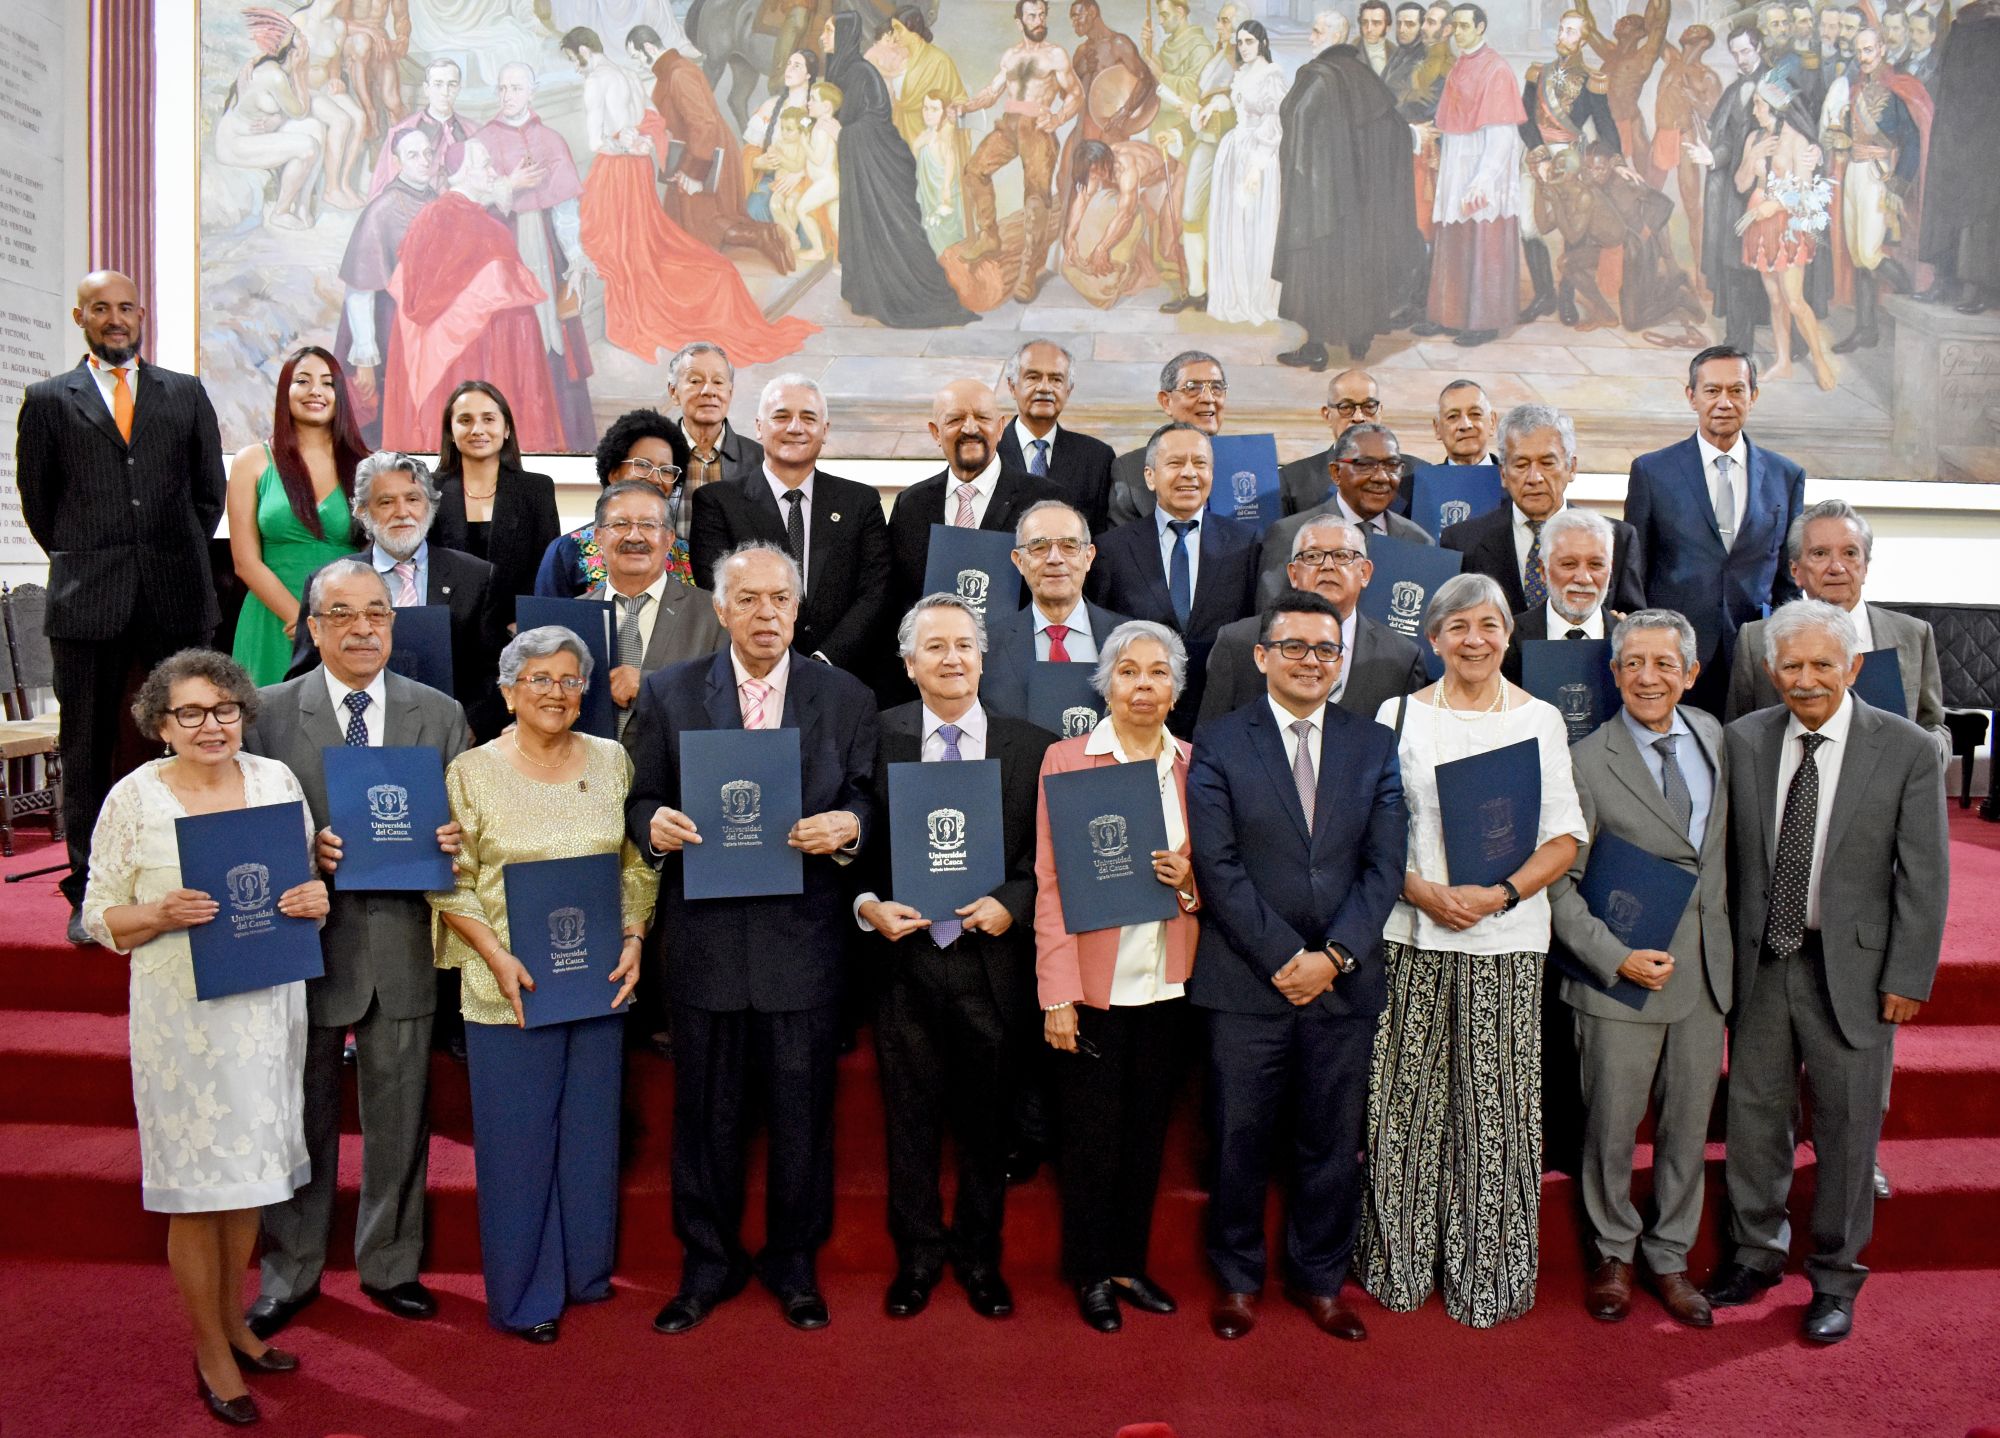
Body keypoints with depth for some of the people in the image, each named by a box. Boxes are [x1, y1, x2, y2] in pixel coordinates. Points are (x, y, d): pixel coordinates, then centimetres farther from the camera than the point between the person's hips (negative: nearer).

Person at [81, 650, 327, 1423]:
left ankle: (234, 1323, 35)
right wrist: (164, 914, -21)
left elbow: (311, 878, 11)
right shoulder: (134, 797, -7)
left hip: (267, 1004, 4)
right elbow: (100, 917, -3)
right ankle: (212, 1354, 22)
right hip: (184, 1013, -3)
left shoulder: (275, 779, 2)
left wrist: (315, 898, -11)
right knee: (197, 1187, 5)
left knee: (248, 1170, 16)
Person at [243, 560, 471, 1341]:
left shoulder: (441, 714, 4)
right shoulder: (268, 713, 0)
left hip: (400, 946, 1)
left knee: (399, 1119, 12)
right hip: (303, 942, -1)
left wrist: (454, 838, -15)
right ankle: (289, 1271, 30)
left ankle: (390, 1264, 29)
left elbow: (462, 823, 7)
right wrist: (303, 851, -19)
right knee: (300, 1117, 12)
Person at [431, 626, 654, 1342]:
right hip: (510, 988, -3)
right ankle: (524, 1294, 22)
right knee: (518, 1139, 6)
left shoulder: (613, 762, 4)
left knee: (591, 1130, 14)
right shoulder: (473, 771, -4)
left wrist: (633, 942, -5)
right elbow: (450, 884, -4)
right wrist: (497, 957, -16)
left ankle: (586, 1270, 32)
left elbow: (638, 866, 8)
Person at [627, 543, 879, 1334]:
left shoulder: (845, 697, 4)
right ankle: (707, 1263, 29)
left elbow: (869, 803, 4)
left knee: (801, 1106, 9)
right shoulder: (668, 692, 5)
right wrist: (655, 824, -15)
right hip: (705, 934, 1)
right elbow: (640, 799, 6)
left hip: (803, 935, 0)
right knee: (706, 1110, 11)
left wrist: (848, 825, -17)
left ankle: (793, 1260, 29)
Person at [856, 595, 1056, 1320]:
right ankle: (918, 1253, 29)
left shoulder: (1031, 747, 1)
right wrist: (867, 905, -12)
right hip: (904, 956, 0)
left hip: (991, 959, 0)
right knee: (910, 1117, 11)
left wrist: (1011, 904, -13)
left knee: (986, 1121, 12)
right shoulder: (876, 737, 1)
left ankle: (979, 1256, 31)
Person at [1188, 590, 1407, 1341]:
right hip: (1246, 983, -2)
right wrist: (1284, 957, -13)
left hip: (1344, 982, 2)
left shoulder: (1374, 746, 7)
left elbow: (1384, 866, 1)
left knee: (1334, 1140, 11)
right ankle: (1237, 1277, 27)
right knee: (1240, 1138, 7)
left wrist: (1334, 956, -10)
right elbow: (1218, 868, -7)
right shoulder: (1218, 745, -1)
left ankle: (1319, 1278, 30)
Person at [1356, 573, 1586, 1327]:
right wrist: (1424, 893, -11)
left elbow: (1566, 838, 2)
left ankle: (1488, 1273, 19)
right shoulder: (1400, 715, 5)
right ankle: (1401, 1263, 21)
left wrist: (1501, 893, -13)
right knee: (1407, 1100, 6)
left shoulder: (1539, 719, 4)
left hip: (1507, 941, 0)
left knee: (1496, 1107, 3)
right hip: (1412, 937, 1)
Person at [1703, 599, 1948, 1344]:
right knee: (1754, 1114, 14)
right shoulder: (1744, 740, 0)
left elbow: (1924, 876, -6)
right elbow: (1730, 854, 3)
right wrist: (1727, 953, 1)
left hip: (1851, 968, -3)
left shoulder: (1908, 750, -8)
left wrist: (1906, 977, -8)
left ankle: (1835, 1278, 27)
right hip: (1760, 961, 3)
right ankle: (1754, 1255, 34)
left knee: (1846, 1129, 8)